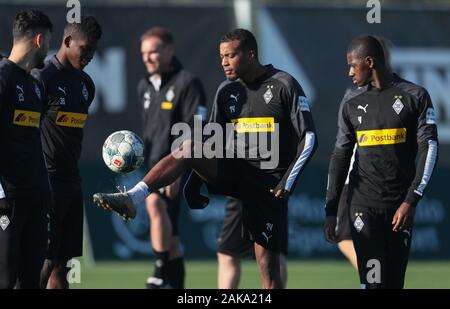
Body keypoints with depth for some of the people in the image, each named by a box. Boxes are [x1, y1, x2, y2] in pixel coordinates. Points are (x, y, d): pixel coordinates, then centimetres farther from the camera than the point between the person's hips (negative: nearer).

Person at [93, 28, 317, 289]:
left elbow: (309, 138, -7)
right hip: (237, 170, 5)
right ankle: (130, 199, -29)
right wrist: (197, 179, 6)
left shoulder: (284, 86, -5)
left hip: (269, 183, -5)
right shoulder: (227, 91, 11)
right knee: (189, 148, -21)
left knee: (268, 267, -8)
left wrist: (288, 183, -13)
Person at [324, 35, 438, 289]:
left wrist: (411, 201, -12)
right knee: (374, 280, -11)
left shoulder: (415, 96, 1)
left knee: (395, 281, 4)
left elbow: (429, 149, -4)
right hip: (363, 204, 1)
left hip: (400, 205, -1)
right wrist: (331, 210, 8)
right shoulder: (352, 104, 10)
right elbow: (341, 156, 13)